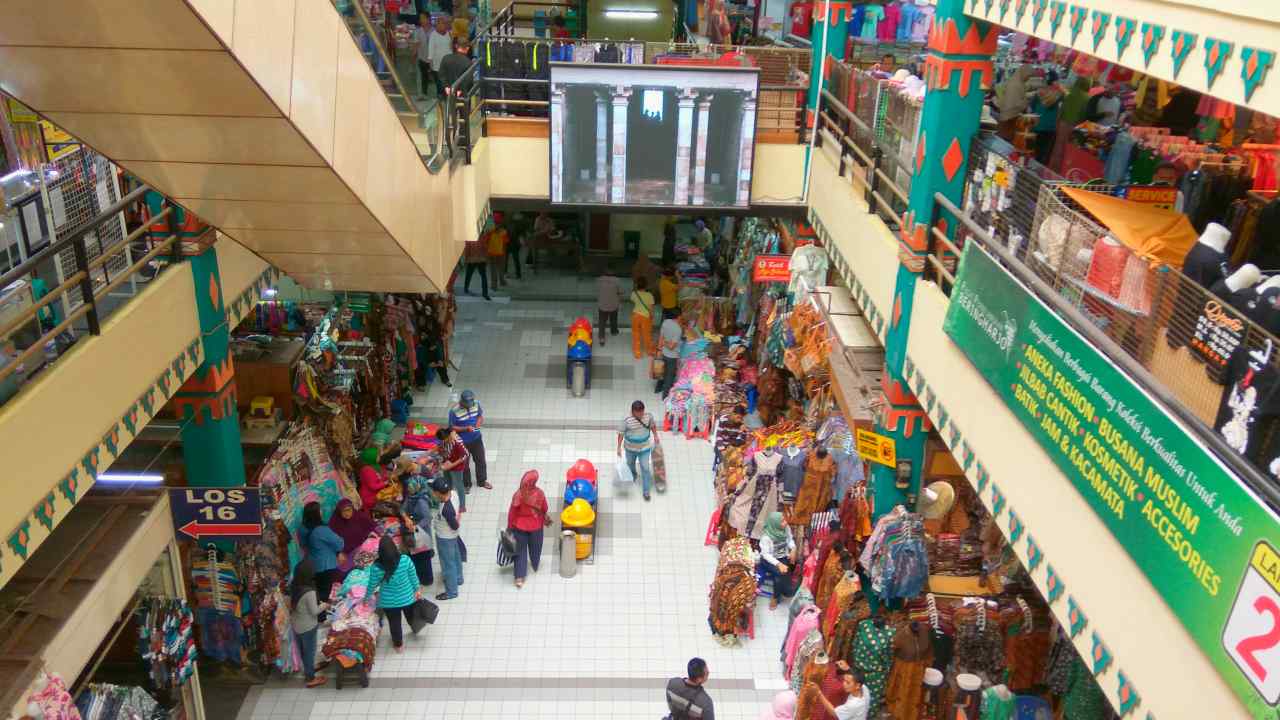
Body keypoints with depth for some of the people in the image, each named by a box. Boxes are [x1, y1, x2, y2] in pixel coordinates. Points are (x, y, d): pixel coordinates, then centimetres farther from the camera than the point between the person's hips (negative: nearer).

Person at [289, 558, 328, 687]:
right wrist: (324, 605, -4)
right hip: (307, 626, -7)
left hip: (295, 623, 7)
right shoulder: (309, 592, -33)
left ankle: (307, 669, 47)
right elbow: (314, 611, -22)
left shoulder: (293, 585, -12)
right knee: (309, 651, 12)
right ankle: (311, 678, 28)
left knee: (302, 649, 26)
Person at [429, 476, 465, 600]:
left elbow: (455, 526, -26)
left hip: (445, 538, -8)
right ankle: (457, 578, 52)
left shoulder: (446, 509, -39)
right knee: (455, 558, 29)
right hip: (451, 536, 8)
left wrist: (456, 521, -8)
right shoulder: (452, 494, -18)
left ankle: (451, 591, 29)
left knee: (448, 564, 11)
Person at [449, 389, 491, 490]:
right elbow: (452, 427, -17)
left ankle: (482, 481, 39)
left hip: (476, 439, 4)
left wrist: (479, 423, -15)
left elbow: (480, 415, 6)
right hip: (463, 442, -4)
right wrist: (466, 428, -28)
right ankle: (466, 484, 35)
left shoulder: (476, 404, -12)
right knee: (464, 464, 14)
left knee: (480, 460, 18)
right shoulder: (454, 411, -25)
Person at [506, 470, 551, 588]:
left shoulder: (518, 495, -24)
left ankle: (519, 577, 10)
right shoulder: (539, 493, -23)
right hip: (536, 525, 1)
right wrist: (545, 518, 17)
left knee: (520, 550, 13)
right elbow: (544, 509, -7)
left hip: (520, 526, -1)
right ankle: (535, 566, 50)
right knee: (535, 547, 26)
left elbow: (512, 512, -14)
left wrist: (510, 526, 0)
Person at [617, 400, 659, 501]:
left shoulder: (648, 416, -18)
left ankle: (646, 491, 13)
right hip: (630, 448, 0)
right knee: (630, 463, 27)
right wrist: (619, 447, -16)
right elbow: (621, 433, -17)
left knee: (645, 468, 0)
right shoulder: (627, 420, -26)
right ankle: (633, 475, 61)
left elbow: (652, 425, 4)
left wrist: (655, 436, 9)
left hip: (645, 448, 0)